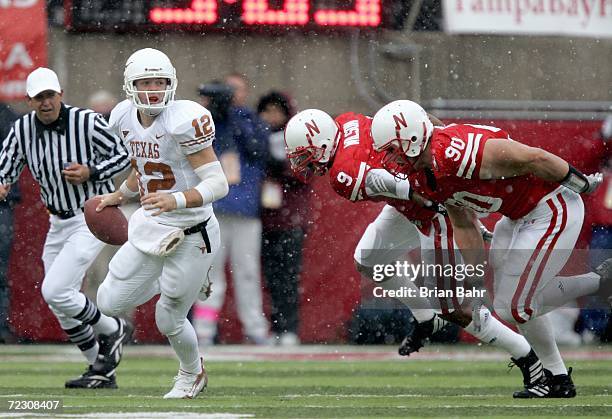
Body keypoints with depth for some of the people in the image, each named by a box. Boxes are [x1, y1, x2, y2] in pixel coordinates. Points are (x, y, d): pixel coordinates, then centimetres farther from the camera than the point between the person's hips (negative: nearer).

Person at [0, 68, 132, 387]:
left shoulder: (88, 123, -17)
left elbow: (122, 155, -7)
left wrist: (90, 173, -22)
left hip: (92, 219, -7)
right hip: (58, 224, 7)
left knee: (54, 292, -17)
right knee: (62, 307, 10)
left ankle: (112, 330, 6)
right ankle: (101, 370, 25)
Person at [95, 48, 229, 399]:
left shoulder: (183, 121, -24)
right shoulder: (126, 118, -1)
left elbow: (218, 184, -26)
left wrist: (177, 201, -41)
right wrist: (120, 197, 32)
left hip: (189, 234, -7)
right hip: (149, 226, 7)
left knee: (169, 320, 5)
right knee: (110, 303, 8)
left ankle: (193, 373, 37)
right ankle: (188, 283, 28)